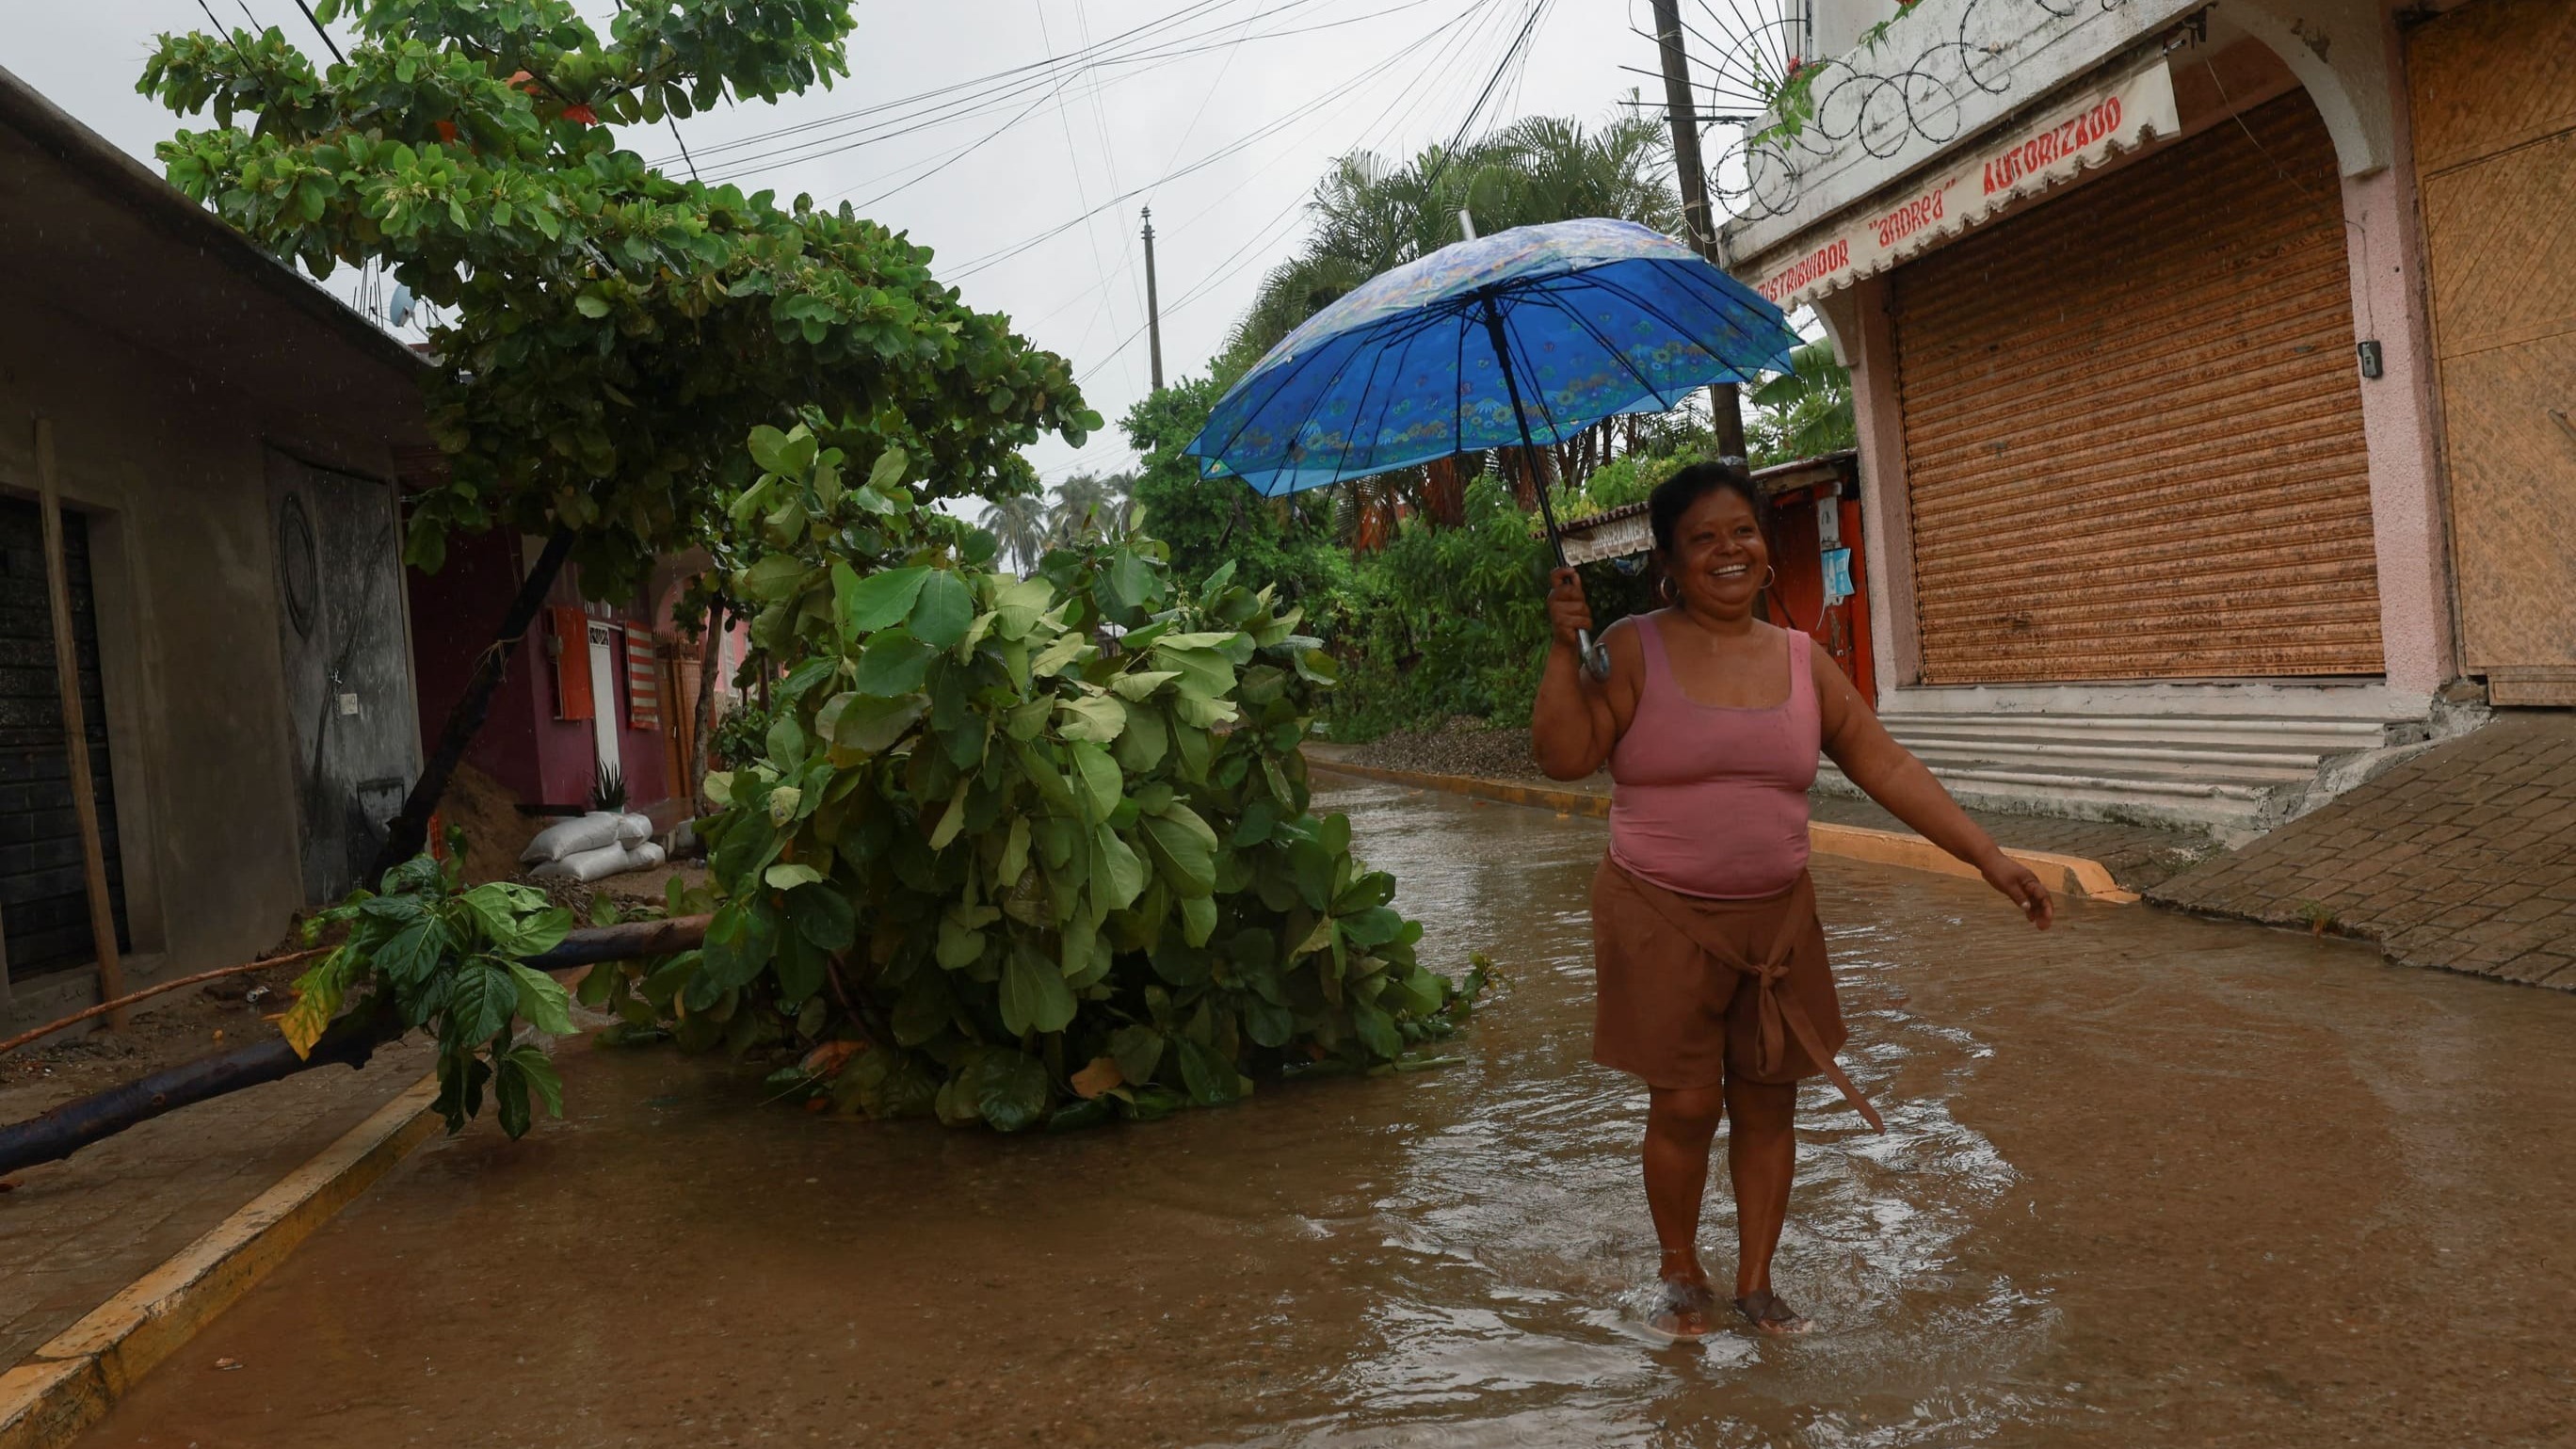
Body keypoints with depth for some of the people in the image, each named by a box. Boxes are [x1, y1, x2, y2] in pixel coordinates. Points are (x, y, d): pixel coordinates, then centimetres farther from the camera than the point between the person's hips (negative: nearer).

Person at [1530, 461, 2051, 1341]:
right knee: (1685, 1105, 0)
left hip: (1775, 919, 4)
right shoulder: (1635, 648, -7)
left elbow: (1885, 767, 5)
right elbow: (1563, 755, -16)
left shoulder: (1801, 661, 5)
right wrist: (1564, 644, -24)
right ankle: (1681, 1276, 25)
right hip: (1661, 917, -4)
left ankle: (1755, 1281, 28)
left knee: (1768, 1101, 10)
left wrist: (1987, 856, 1)